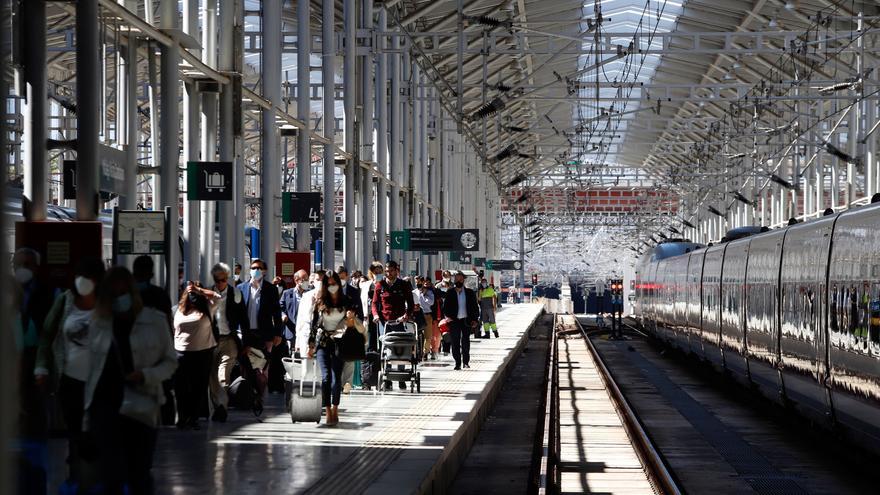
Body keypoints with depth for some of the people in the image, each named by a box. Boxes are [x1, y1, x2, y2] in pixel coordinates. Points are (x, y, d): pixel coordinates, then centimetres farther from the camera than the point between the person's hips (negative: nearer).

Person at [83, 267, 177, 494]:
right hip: (105, 405, 1)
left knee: (139, 475, 3)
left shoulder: (155, 321, 2)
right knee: (112, 475, -8)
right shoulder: (98, 325, 8)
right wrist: (87, 415, 10)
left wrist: (146, 375, -15)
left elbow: (170, 362, 5)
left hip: (141, 407, -1)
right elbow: (92, 371, 11)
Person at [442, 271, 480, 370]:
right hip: (454, 321, 0)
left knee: (466, 342, 0)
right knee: (455, 343, -1)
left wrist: (474, 319, 0)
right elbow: (445, 307, 8)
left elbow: (475, 307, 7)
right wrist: (447, 316, -8)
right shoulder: (450, 293, 5)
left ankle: (466, 362, 10)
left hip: (466, 320, 0)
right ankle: (457, 363, 2)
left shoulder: (470, 293, 5)